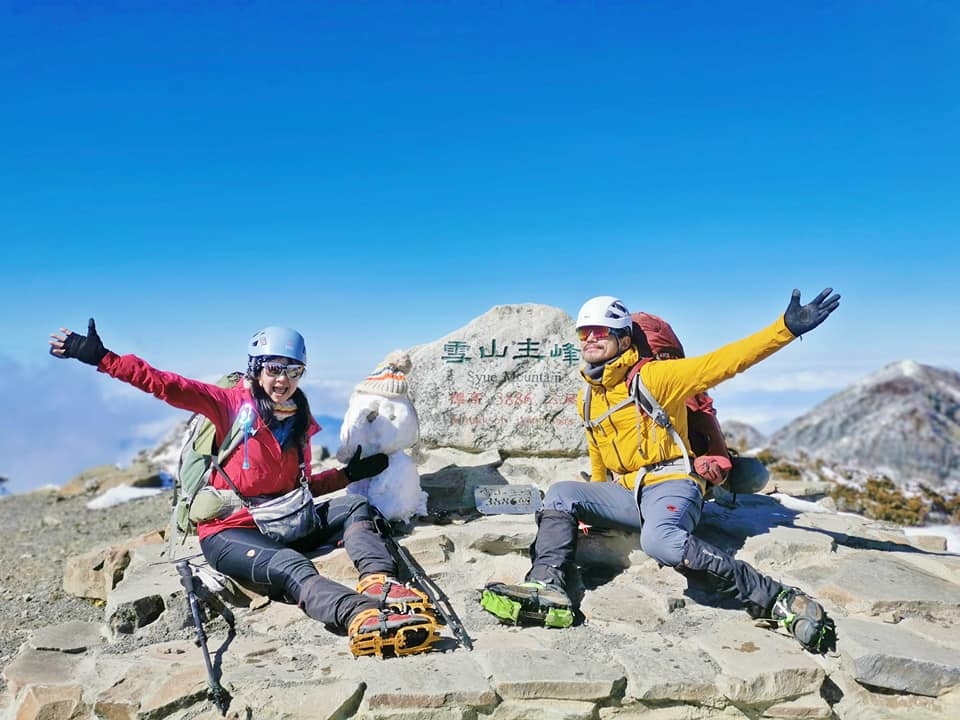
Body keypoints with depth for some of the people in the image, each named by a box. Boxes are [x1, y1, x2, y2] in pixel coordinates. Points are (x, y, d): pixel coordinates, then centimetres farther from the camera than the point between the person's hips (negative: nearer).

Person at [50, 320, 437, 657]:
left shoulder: (299, 424, 12)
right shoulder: (233, 403, -5)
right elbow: (167, 386, -15)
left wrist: (349, 473, 8)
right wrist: (102, 358, -24)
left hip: (281, 523, 7)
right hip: (229, 531, -7)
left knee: (355, 506, -11)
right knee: (292, 567, -35)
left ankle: (378, 583, -38)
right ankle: (362, 618, -62)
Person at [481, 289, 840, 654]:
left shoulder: (653, 377, -8)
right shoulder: (587, 400, 14)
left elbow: (722, 362, -18)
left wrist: (788, 327, -28)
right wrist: (592, 508, 33)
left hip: (672, 485, -7)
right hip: (625, 493, 7)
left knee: (660, 540, -36)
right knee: (561, 494, -8)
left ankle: (777, 599, -28)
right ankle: (547, 590, -21)